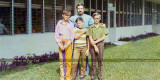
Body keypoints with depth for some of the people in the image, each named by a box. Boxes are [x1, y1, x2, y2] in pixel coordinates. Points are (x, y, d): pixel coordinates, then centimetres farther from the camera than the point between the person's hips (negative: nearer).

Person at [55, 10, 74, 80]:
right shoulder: (59, 24, 6)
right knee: (61, 59, 0)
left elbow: (72, 35, 1)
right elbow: (56, 35, 5)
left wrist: (67, 45, -10)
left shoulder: (71, 24, 4)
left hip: (68, 43, -1)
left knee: (68, 59, -3)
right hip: (61, 43, 1)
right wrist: (59, 45, -6)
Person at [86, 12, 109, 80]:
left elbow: (104, 37, 1)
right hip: (92, 44, 0)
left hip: (100, 43, 0)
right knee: (93, 60, 3)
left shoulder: (102, 26, 6)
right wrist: (95, 46, -9)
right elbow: (90, 38, -2)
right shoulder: (91, 27, 4)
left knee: (100, 60, 1)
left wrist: (96, 41, -10)